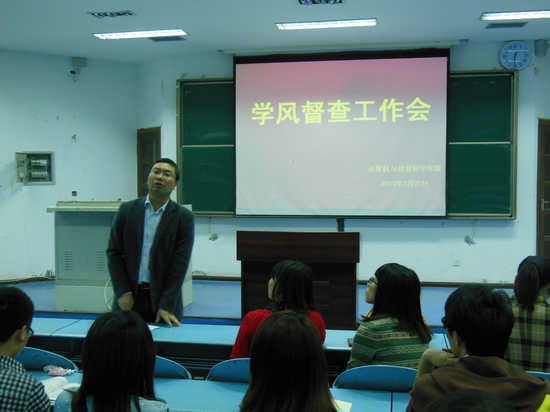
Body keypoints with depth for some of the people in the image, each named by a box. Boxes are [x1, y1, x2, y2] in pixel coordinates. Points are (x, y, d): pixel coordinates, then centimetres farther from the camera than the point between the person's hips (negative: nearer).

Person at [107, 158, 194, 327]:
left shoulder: (183, 217, -2)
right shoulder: (127, 210, 5)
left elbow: (180, 263, -7)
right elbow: (114, 252, 4)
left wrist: (166, 306, -12)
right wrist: (123, 292, -5)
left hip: (162, 299, -1)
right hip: (128, 300, 2)